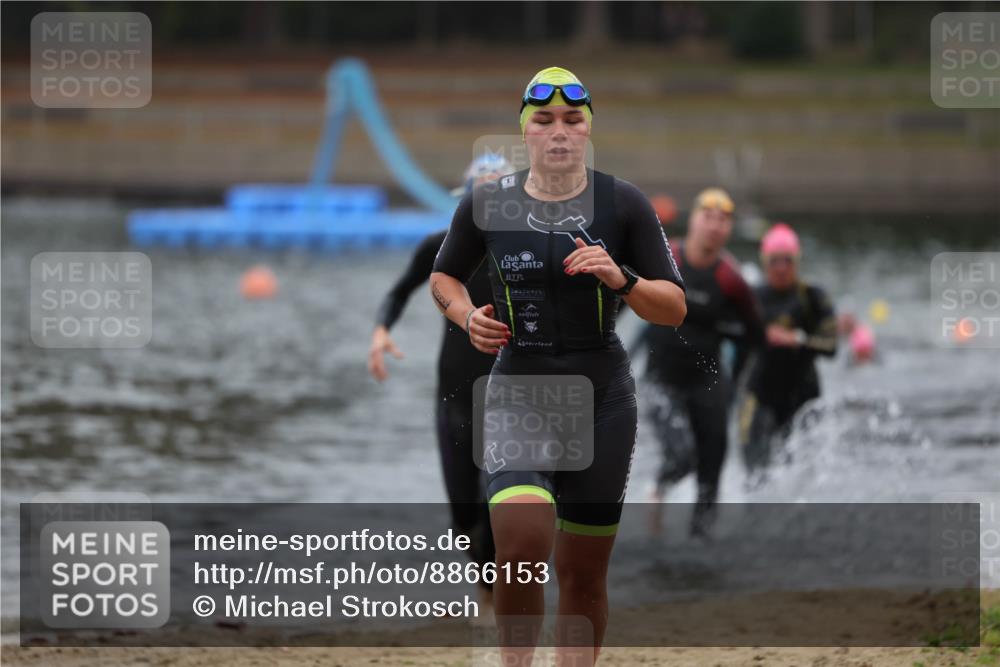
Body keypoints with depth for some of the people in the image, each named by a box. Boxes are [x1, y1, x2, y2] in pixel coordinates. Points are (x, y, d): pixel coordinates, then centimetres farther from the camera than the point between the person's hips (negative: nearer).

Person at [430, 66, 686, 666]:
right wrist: (468, 316, -3)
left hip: (602, 398, 1)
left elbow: (675, 308, -2)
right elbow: (444, 277, 18)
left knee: (583, 575, 6)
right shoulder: (487, 204, 0)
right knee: (523, 546, -24)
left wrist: (621, 280, -20)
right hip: (519, 392, -1)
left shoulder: (623, 204, -2)